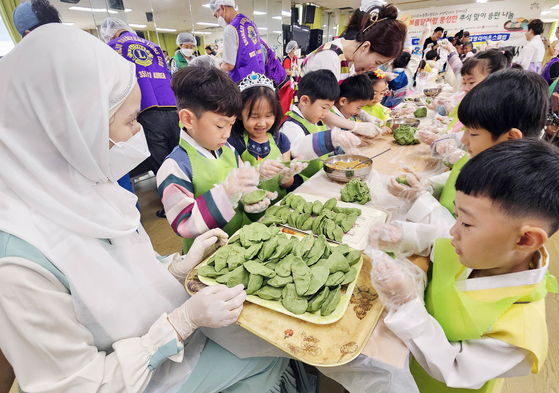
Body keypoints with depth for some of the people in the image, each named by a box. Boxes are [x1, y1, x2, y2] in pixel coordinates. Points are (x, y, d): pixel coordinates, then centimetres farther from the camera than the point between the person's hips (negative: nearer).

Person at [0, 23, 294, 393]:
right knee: (270, 355, 4)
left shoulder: (86, 184, -8)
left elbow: (124, 274, 3)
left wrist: (184, 263, -8)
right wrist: (184, 320, -26)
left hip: (175, 330, 6)